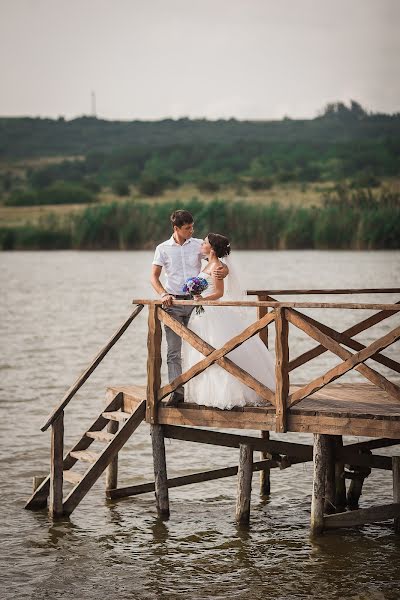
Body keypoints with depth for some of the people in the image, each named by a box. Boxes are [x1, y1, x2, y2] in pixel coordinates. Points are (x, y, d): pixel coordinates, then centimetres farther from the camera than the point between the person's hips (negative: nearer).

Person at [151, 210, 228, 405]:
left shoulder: (198, 245, 5)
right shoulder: (163, 249, 4)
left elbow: (218, 262, 3)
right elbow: (154, 277, 4)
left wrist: (223, 270, -21)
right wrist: (164, 294, -13)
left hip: (195, 301, 1)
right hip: (173, 302, -1)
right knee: (174, 350, -5)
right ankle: (177, 391, -7)